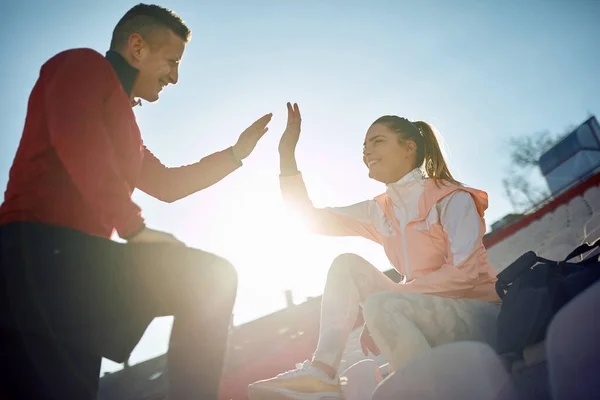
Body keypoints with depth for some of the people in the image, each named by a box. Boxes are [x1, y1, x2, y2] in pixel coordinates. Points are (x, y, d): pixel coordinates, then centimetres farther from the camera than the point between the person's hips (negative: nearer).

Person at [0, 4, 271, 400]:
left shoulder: (121, 117, 32)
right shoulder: (85, 64, 4)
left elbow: (166, 184, 37)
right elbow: (74, 134, -18)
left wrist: (237, 152, 35)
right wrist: (135, 227, -20)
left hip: (75, 256, 10)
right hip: (44, 248, -10)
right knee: (212, 278, -13)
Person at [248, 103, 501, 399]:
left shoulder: (451, 198, -9)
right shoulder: (380, 212, 9)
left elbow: (465, 272, -21)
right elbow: (312, 218, 8)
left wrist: (383, 301, -23)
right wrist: (287, 153, 3)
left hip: (477, 316, -7)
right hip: (425, 313, 7)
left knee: (379, 305, -31)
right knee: (347, 265, -2)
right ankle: (322, 372, -13)